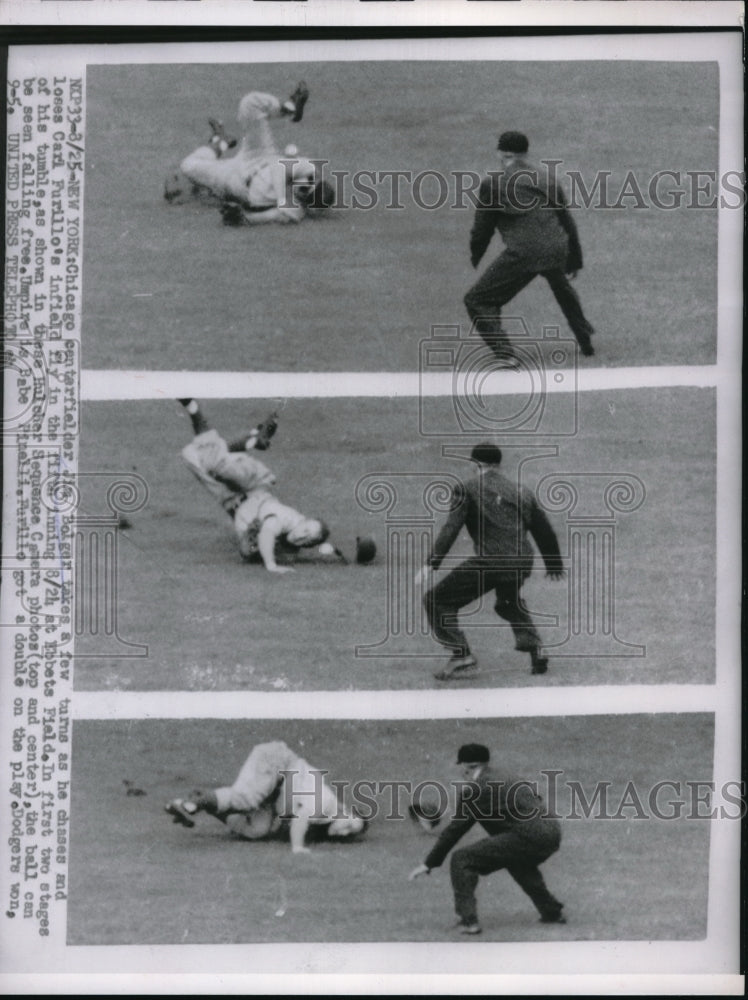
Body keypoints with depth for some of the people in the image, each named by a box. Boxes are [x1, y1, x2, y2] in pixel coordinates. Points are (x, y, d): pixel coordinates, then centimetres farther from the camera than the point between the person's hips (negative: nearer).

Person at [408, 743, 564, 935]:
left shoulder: (474, 789, 2)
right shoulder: (508, 781, 24)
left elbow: (455, 830, 3)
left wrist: (429, 863, 9)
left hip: (529, 837, -8)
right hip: (553, 834, 8)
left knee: (462, 859, 0)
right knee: (518, 859, 40)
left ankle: (468, 920, -7)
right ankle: (552, 912, 43)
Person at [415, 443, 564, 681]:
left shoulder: (467, 490, 4)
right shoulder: (521, 492, 20)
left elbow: (450, 529, -9)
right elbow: (544, 530, 26)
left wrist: (431, 563, -15)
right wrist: (554, 565, 39)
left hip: (489, 562, -6)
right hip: (522, 564, 6)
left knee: (436, 601, 3)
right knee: (509, 603, 36)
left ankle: (462, 657, -10)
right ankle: (534, 649, 18)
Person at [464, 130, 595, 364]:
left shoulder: (493, 183, 2)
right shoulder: (547, 181, 18)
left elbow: (482, 228, 6)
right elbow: (568, 223, 24)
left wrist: (475, 257, 24)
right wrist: (574, 262, 35)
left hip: (523, 254, -6)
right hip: (557, 252, 6)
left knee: (477, 301, 2)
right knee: (562, 288, 38)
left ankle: (505, 353, -14)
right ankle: (585, 342, 44)